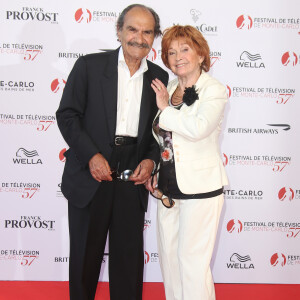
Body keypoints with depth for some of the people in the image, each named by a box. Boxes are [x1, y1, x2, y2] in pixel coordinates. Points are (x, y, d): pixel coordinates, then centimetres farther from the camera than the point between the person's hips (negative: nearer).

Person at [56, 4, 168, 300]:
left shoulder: (159, 78, 6)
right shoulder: (89, 66, -3)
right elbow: (67, 115, -5)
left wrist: (151, 159, -5)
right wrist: (91, 155, -15)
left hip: (132, 179, 2)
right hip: (90, 176, -2)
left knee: (129, 256, 11)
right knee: (85, 253, 14)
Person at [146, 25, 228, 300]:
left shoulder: (214, 90, -9)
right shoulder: (168, 89, 10)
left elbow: (198, 128, -28)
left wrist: (165, 108, -14)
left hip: (200, 189, -7)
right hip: (167, 187, 7)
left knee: (193, 261, -2)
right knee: (168, 256, 16)